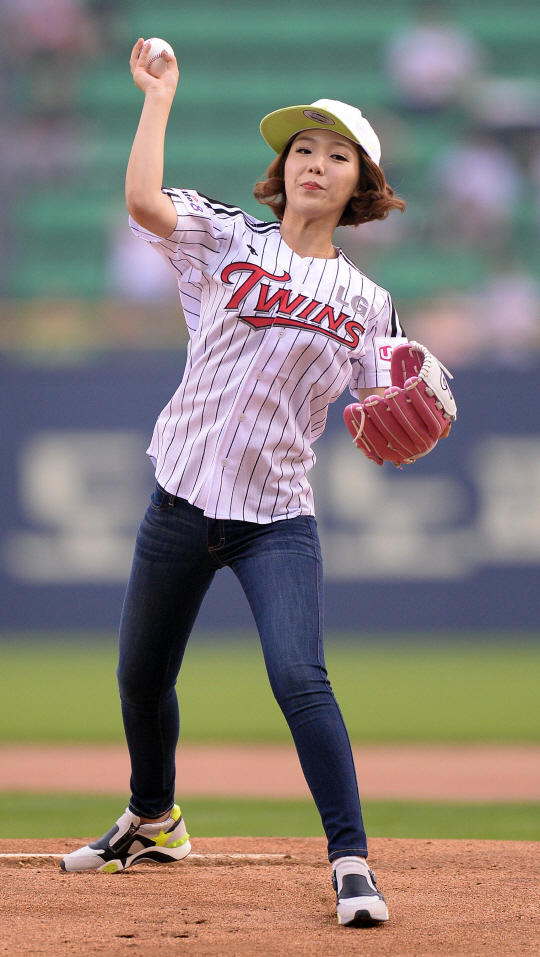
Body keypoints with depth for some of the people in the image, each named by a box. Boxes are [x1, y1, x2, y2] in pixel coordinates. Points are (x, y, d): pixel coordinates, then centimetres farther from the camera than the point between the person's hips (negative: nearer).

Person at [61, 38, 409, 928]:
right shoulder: (225, 240, 0)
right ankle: (154, 822, 41)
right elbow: (143, 200, -18)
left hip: (279, 519, -1)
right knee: (142, 675, 15)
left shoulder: (367, 303, 6)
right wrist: (159, 95, -12)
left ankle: (351, 858, -14)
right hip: (185, 501, 1)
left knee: (300, 678, -20)